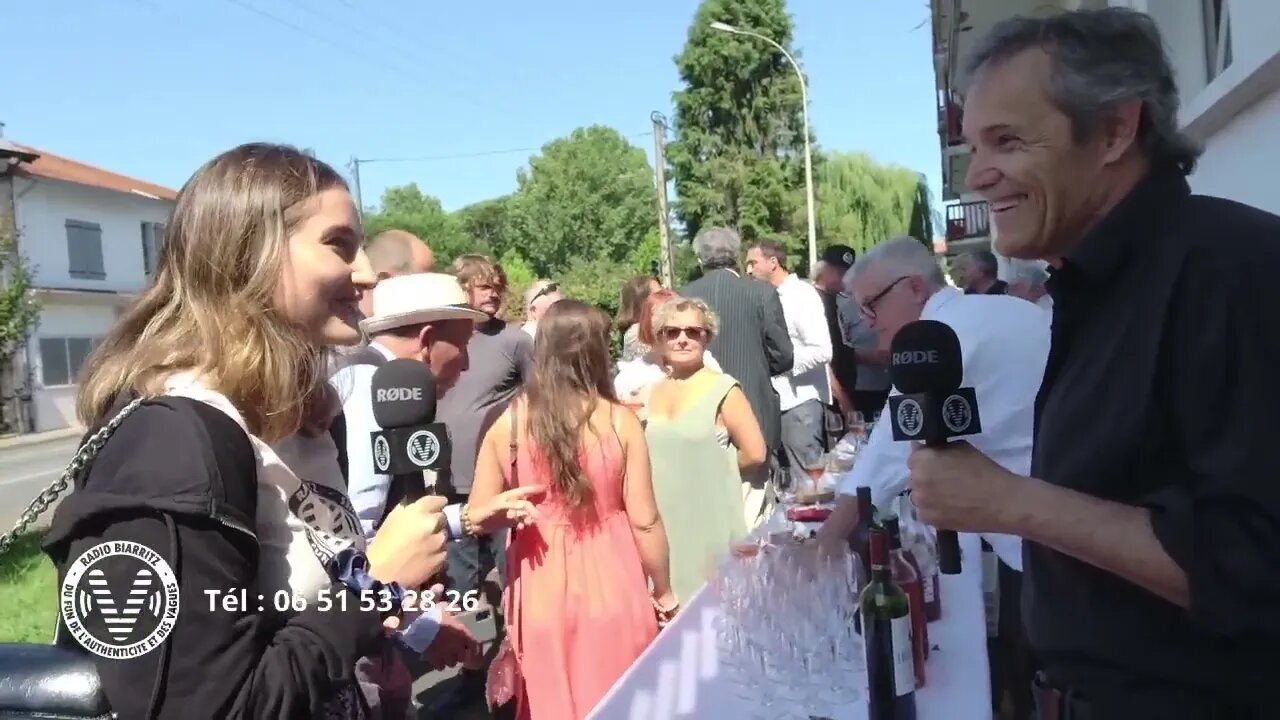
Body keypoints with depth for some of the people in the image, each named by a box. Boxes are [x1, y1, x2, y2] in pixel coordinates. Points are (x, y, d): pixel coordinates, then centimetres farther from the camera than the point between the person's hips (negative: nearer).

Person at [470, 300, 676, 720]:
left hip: (541, 593, 2)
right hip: (610, 590, -1)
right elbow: (644, 521, -7)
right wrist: (664, 592, 8)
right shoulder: (618, 422, -10)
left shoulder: (508, 422, -6)